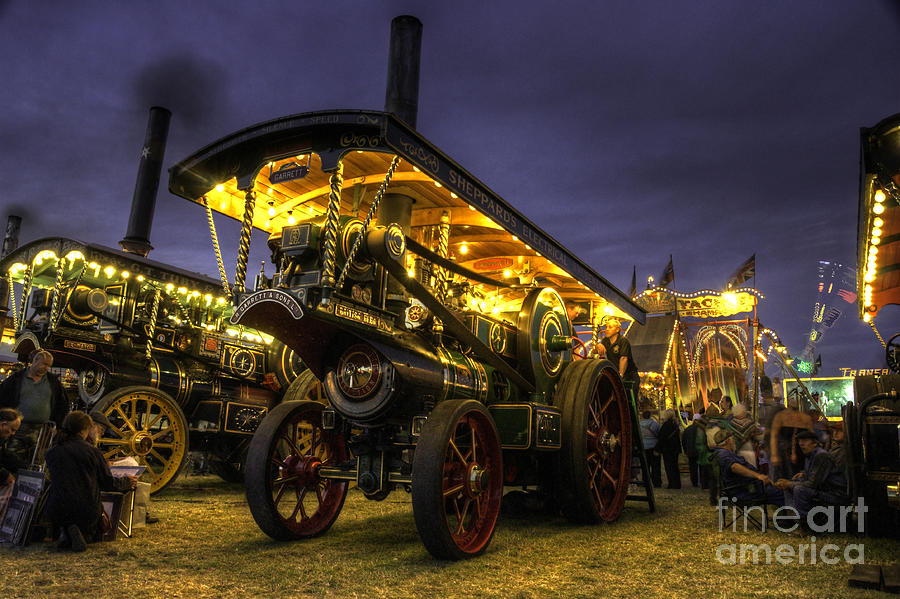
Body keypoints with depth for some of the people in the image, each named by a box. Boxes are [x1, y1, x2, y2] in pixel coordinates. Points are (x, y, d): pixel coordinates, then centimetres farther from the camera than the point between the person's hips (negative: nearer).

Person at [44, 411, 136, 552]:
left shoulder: (52, 453, 2)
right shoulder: (92, 451, -6)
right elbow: (108, 484, 0)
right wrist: (127, 482, 22)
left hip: (57, 512, 2)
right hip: (87, 512, -2)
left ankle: (65, 532, -1)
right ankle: (82, 533, -8)